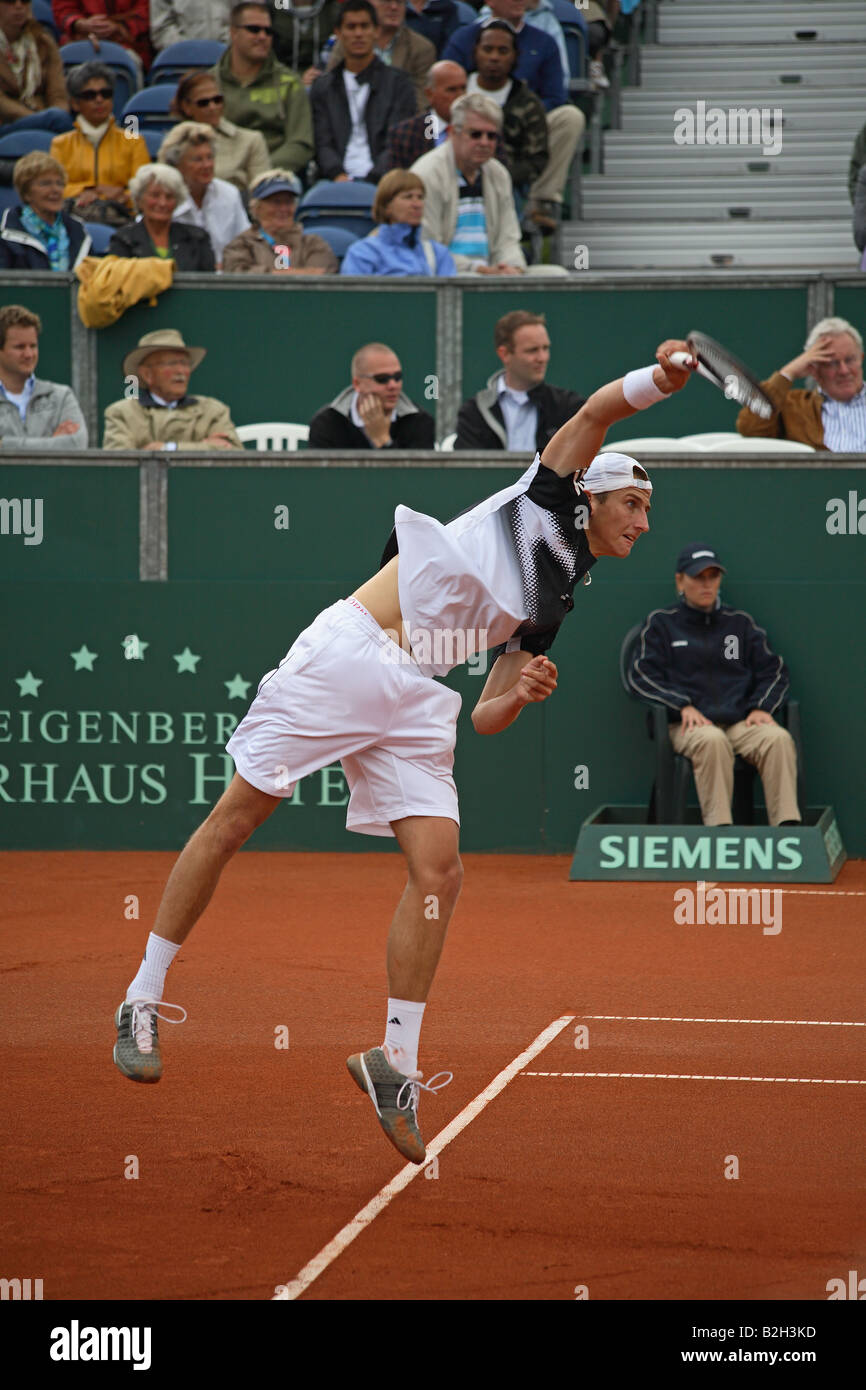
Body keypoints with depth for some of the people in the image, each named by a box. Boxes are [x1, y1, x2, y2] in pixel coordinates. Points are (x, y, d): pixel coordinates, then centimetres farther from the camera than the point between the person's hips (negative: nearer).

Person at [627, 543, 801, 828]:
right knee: (712, 740, -38)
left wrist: (760, 707, -3)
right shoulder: (662, 623, 13)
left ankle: (787, 827, -40)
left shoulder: (740, 623, 21)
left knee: (778, 738, -30)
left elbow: (774, 671, 18)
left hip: (741, 722, 3)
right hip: (688, 726, -3)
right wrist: (683, 705, -12)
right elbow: (641, 675, 4)